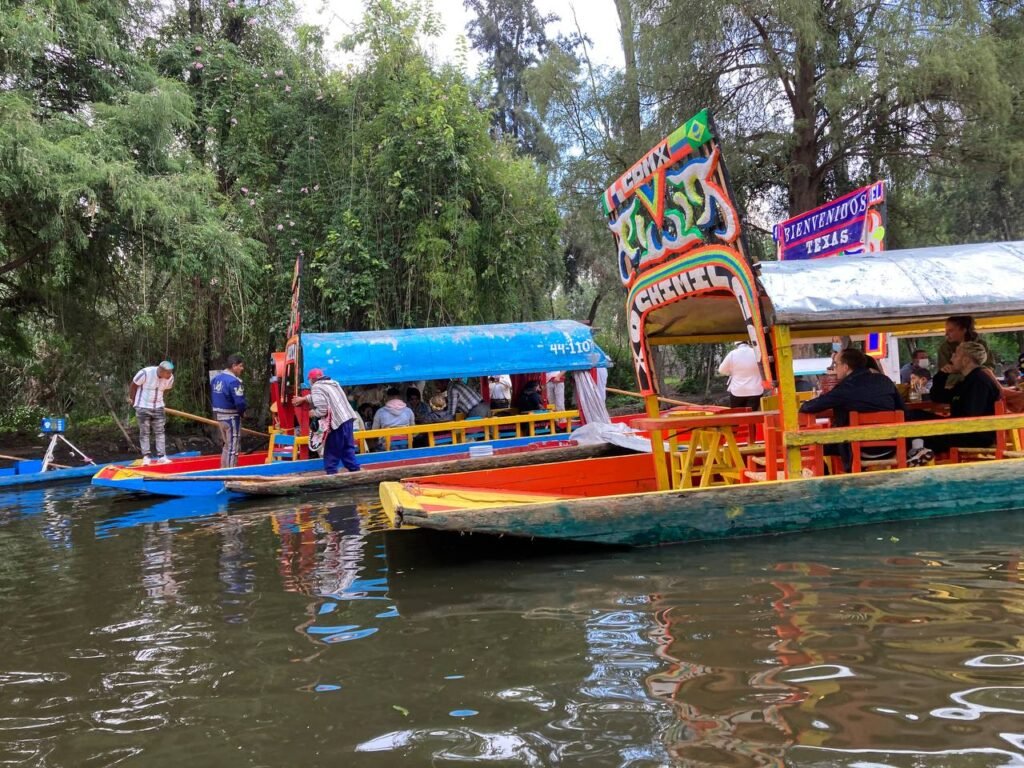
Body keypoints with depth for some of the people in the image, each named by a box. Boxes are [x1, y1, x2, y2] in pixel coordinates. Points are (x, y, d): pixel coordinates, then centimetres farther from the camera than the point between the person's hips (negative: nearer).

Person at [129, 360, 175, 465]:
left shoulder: (170, 378, -10)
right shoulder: (145, 373, -23)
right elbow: (133, 385, -8)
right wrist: (133, 400, 4)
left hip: (158, 408, 4)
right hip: (143, 407, -4)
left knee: (159, 432, 2)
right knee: (144, 432, 0)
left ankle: (161, 456, 4)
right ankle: (146, 457, 5)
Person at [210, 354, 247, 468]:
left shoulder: (216, 378, 7)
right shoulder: (233, 381, -22)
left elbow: (213, 397, 12)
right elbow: (239, 402, -26)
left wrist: (219, 410, 12)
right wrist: (242, 412, -7)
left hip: (219, 416, 9)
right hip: (232, 417, -9)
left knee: (227, 445, 21)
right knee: (233, 447, 1)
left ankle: (223, 470, 26)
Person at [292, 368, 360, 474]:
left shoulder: (317, 387, -5)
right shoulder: (332, 382, 22)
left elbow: (322, 408, -16)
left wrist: (313, 413, 4)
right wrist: (304, 398, 48)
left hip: (337, 421, -8)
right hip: (348, 418, 8)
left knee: (331, 450, 3)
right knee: (347, 448, 14)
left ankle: (331, 472, 7)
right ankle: (354, 470, 12)